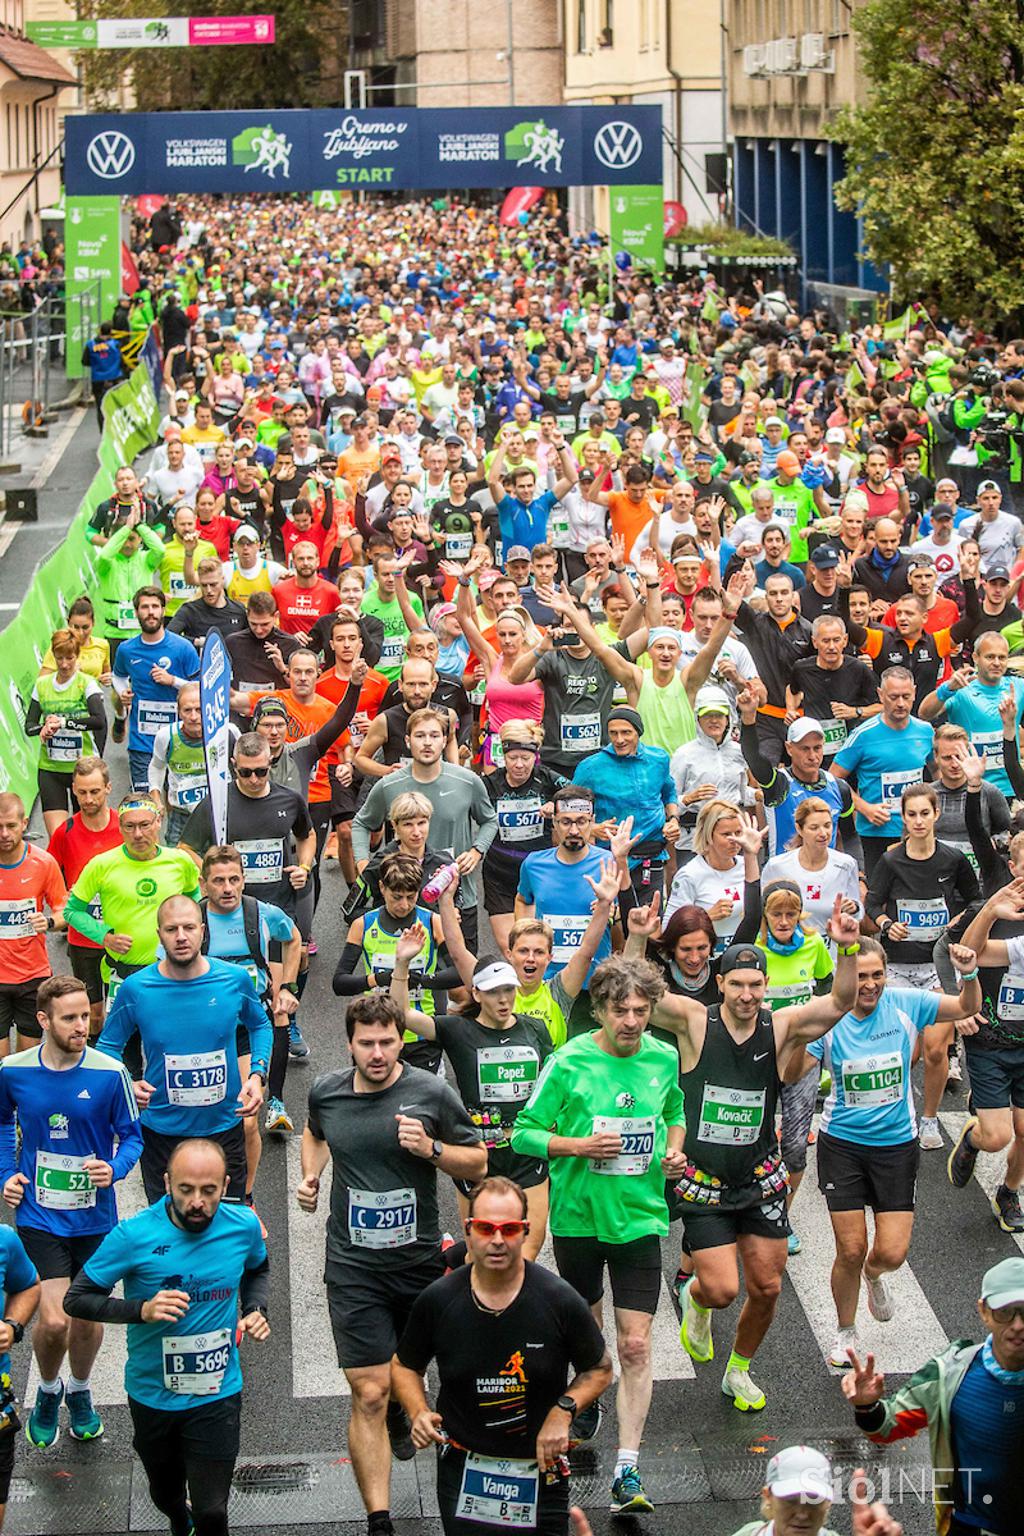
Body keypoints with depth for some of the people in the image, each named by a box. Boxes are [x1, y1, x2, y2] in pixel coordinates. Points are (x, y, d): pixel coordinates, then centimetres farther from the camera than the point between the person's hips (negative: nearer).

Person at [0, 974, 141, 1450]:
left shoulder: (110, 1074, -12)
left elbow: (132, 1136, 1)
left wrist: (114, 1169, -18)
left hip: (94, 1216, 1)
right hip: (39, 1217, -1)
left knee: (87, 1315, 13)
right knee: (54, 1319, -11)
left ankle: (79, 1390, 42)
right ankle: (48, 1389, 20)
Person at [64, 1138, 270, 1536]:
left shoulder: (243, 1226, -10)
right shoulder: (134, 1235, -20)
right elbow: (76, 1299, -14)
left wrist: (255, 1310, -6)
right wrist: (142, 1309, -28)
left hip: (217, 1395, 0)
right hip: (152, 1395, 0)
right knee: (166, 1496, 23)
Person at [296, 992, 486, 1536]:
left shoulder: (431, 1093, -9)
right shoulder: (326, 1092, -2)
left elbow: (478, 1163, -1)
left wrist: (431, 1149, -19)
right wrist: (311, 1176, 4)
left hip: (419, 1259, 1)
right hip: (353, 1265, -1)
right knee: (368, 1394, -8)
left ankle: (398, 1409, 60)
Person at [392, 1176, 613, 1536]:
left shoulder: (560, 1301, -12)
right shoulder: (437, 1301, -9)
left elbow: (599, 1370, 1)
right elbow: (405, 1366, 6)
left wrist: (563, 1411, -14)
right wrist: (419, 1413, -11)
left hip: (540, 1468, -1)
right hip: (463, 1469, 1)